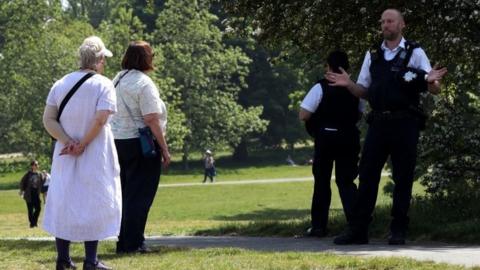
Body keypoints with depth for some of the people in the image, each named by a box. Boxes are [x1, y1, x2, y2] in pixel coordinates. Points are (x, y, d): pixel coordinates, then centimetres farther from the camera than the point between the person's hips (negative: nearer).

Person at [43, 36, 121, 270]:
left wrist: (68, 142, -9)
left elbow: (48, 120, -3)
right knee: (93, 203, 3)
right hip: (95, 155, -4)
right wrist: (82, 145, -13)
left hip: (65, 154, 4)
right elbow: (100, 119, -21)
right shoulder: (103, 84, -10)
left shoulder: (60, 84, 5)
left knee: (63, 202, 12)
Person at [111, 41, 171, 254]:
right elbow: (152, 119, -18)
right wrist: (164, 149, -13)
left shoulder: (118, 79, 11)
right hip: (139, 141, -8)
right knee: (140, 194, -3)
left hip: (118, 141, 8)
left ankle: (124, 242, 16)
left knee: (126, 194, 14)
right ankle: (133, 243, -3)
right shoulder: (144, 83, -14)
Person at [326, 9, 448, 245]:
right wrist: (348, 84, -3)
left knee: (403, 178, 1)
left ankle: (398, 231, 7)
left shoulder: (415, 53, 3)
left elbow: (434, 90, 0)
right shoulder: (372, 55, 14)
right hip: (378, 123, 3)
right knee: (367, 175, 0)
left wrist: (432, 81, -24)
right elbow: (363, 91, 17)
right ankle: (357, 230, 2)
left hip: (404, 125, -3)